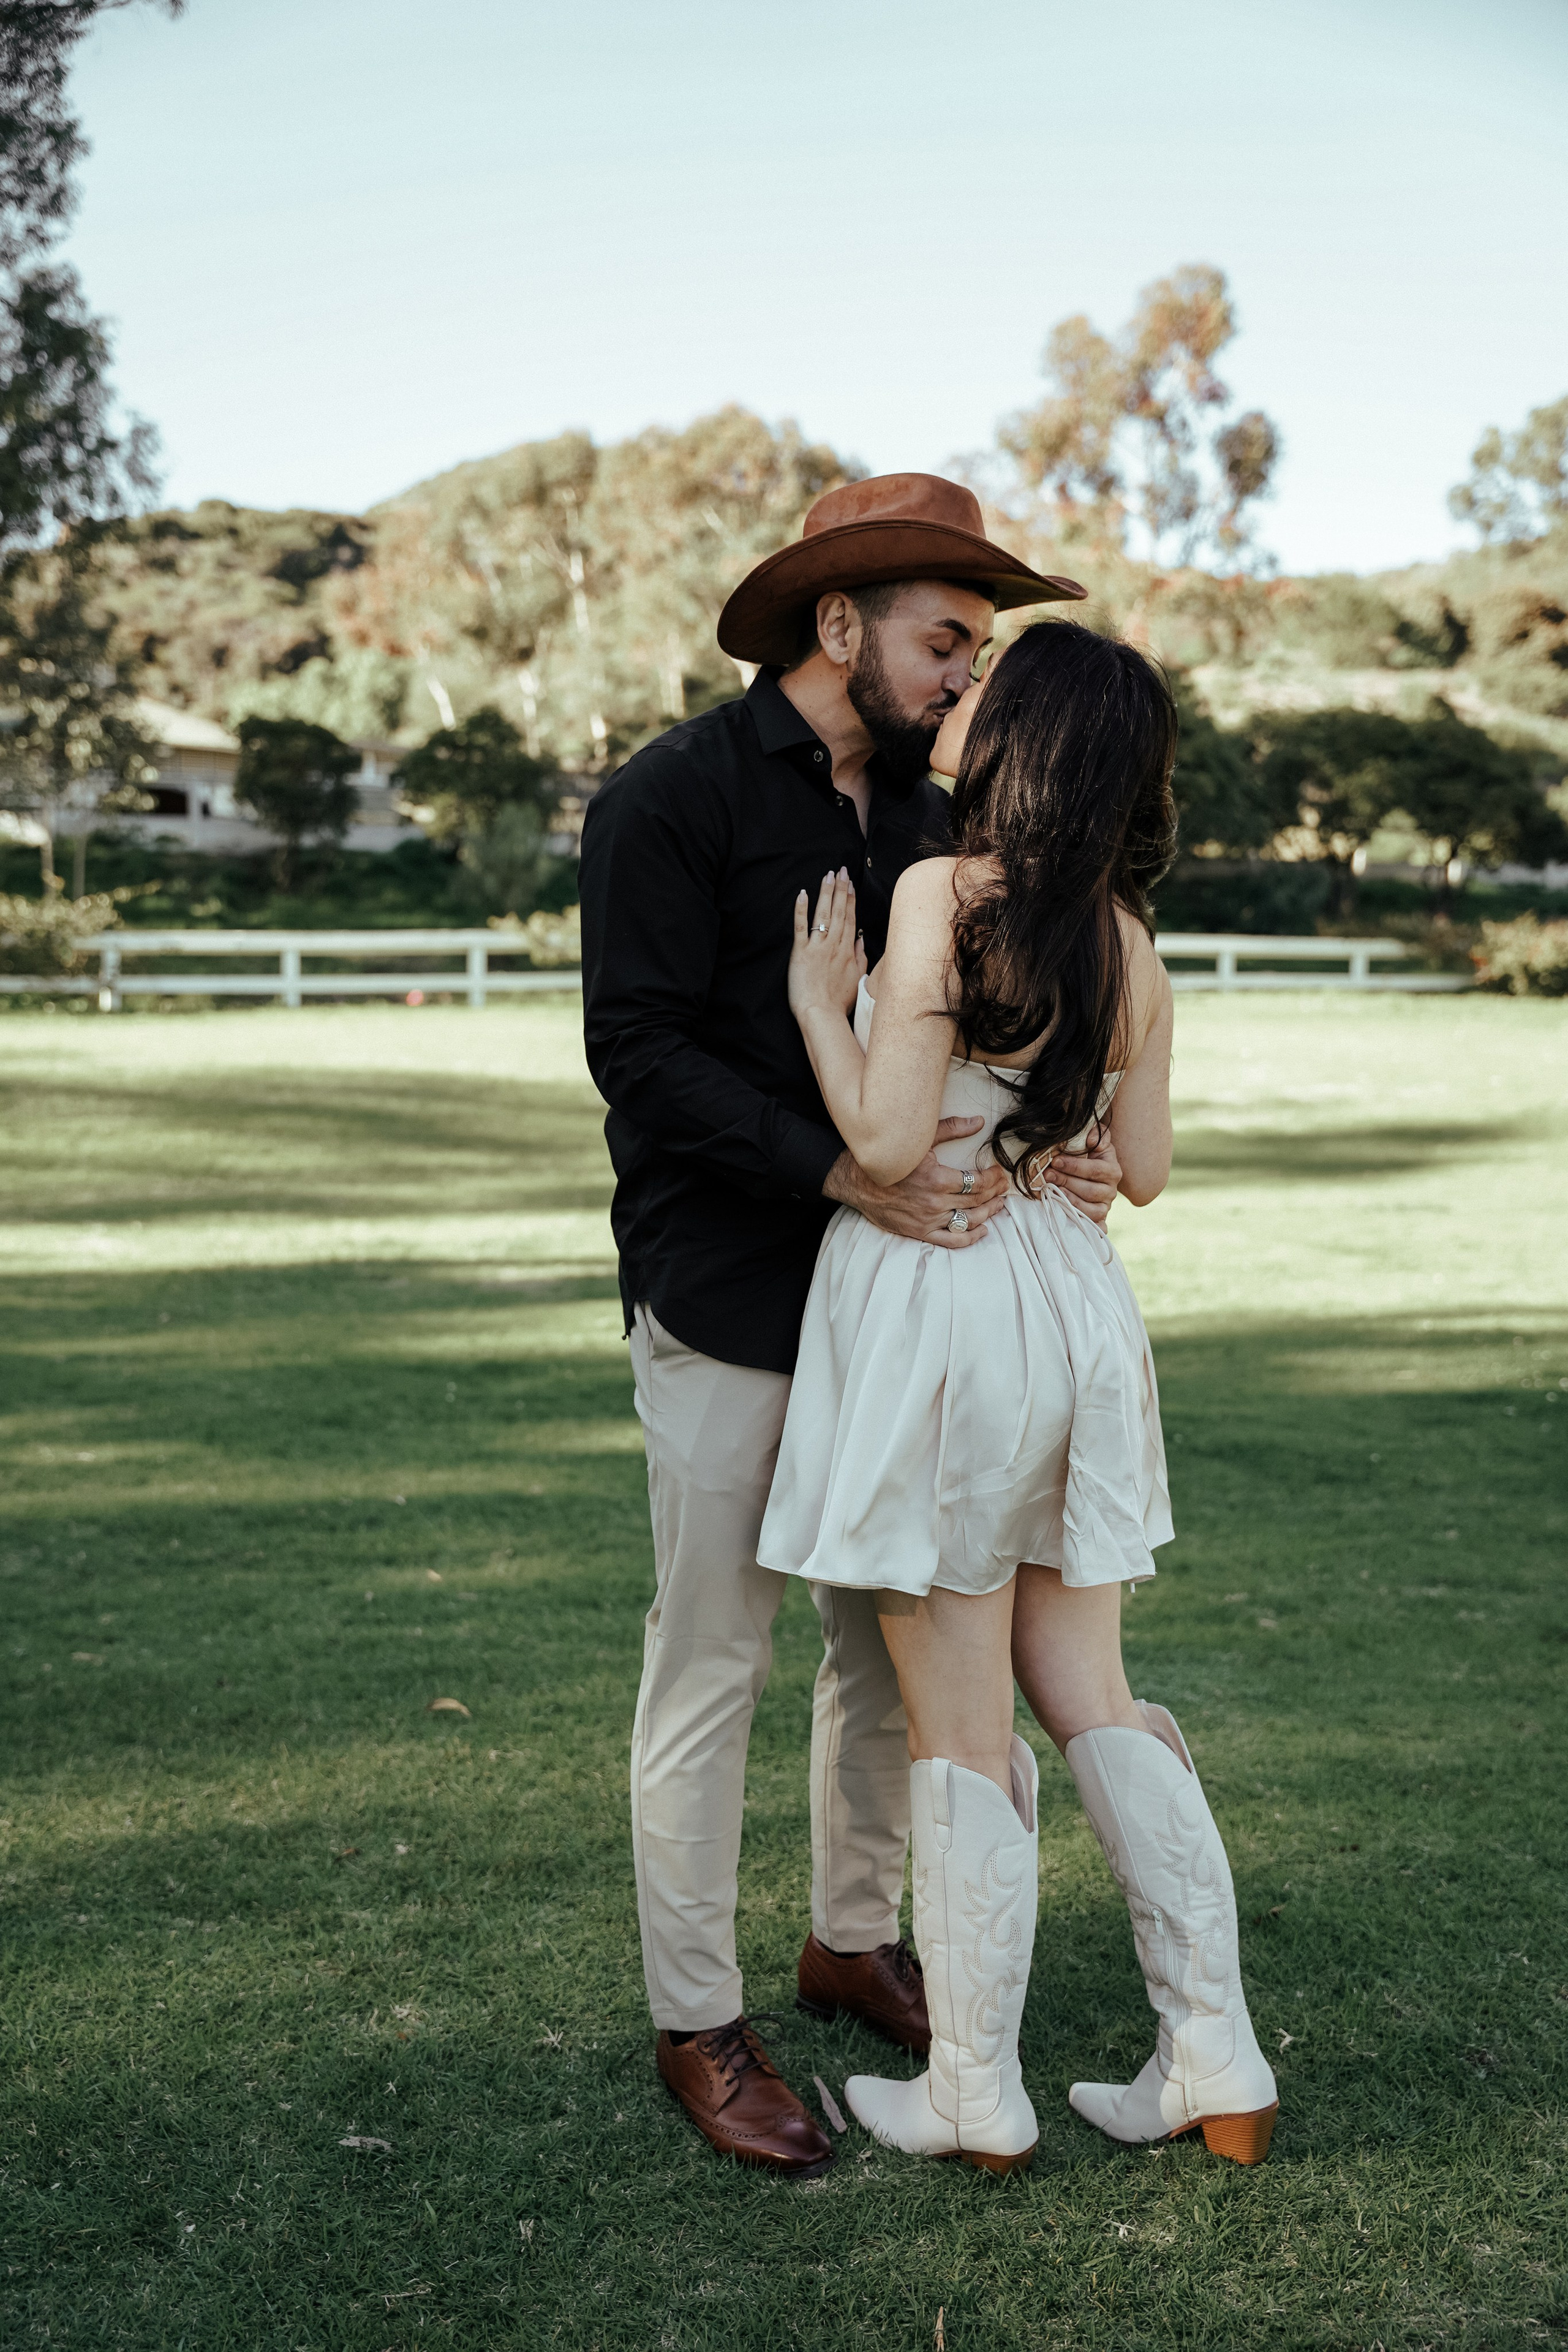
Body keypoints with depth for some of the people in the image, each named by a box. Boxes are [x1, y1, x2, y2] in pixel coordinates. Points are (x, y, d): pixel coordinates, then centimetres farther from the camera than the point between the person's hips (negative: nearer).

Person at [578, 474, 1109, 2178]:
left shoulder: (926, 820, 12)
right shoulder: (675, 797, -9)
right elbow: (639, 1049, -17)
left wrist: (1055, 1153, -6)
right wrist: (840, 1168, -27)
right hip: (725, 1304, -7)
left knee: (897, 1640, 15)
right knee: (710, 1666, 1)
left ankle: (855, 1940, 35)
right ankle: (697, 2026, 15)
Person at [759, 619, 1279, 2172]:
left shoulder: (944, 893, -14)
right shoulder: (1126, 940, 5)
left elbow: (888, 1144, -18)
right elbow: (1143, 1169, 10)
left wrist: (823, 1006, -4)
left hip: (941, 1312, -6)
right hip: (1077, 1309, 7)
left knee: (960, 1729, 5)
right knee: (1089, 1697, 16)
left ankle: (975, 2100, 18)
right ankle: (1219, 2067, 21)